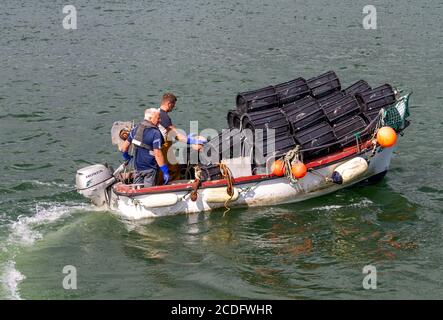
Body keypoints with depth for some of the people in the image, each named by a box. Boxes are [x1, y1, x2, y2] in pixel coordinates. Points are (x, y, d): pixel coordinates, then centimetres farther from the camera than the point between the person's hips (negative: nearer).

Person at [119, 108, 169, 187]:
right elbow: (158, 154, -24)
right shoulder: (155, 133, -19)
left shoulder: (136, 129, 3)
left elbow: (125, 146, 12)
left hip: (137, 166, 6)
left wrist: (126, 156, 33)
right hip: (150, 168, -6)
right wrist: (165, 172, -19)